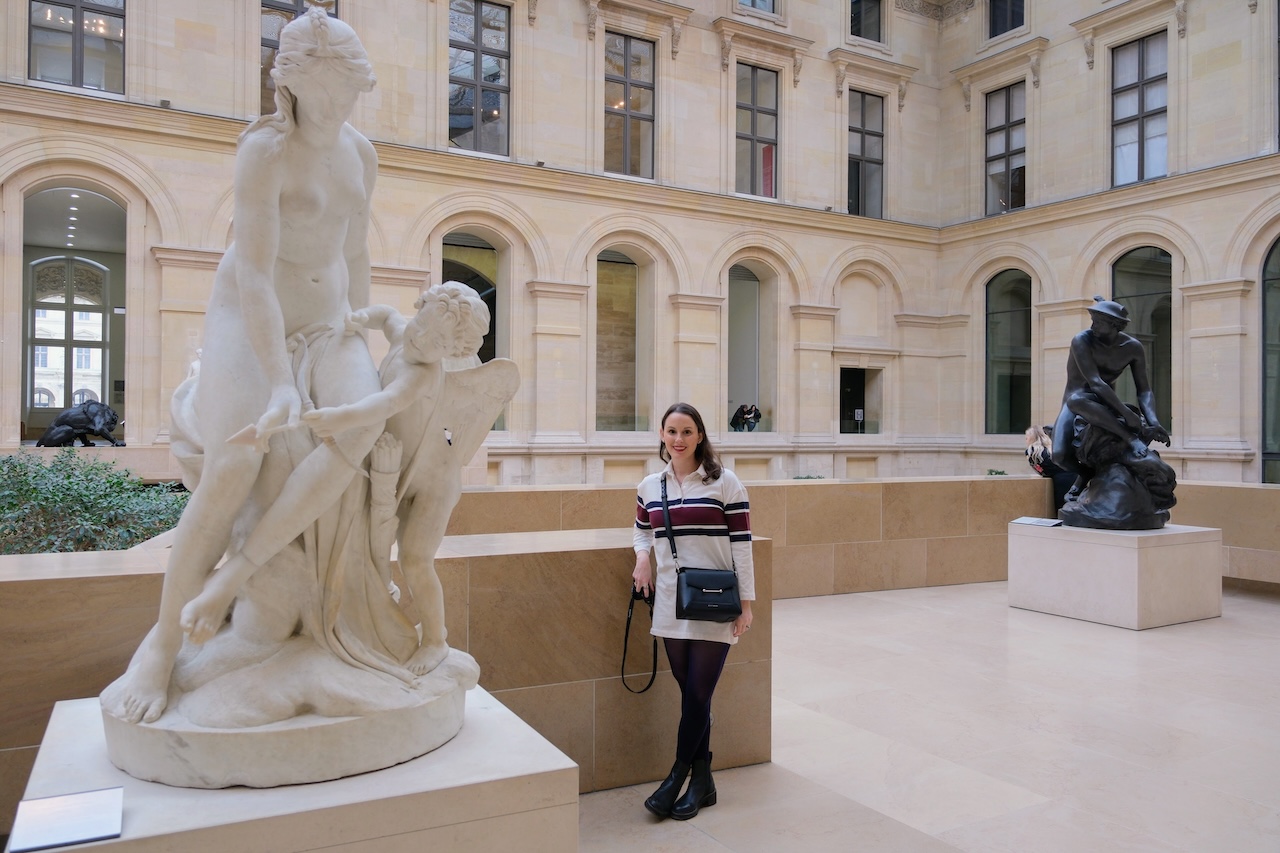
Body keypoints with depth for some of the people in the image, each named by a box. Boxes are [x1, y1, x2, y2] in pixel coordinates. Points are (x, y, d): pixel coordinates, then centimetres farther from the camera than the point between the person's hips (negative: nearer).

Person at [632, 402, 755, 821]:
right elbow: (642, 529, 24)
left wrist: (746, 601, -8)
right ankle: (702, 783, 25)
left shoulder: (725, 482, -6)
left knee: (698, 695, -1)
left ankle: (678, 776, 17)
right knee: (691, 693, 10)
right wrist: (642, 556, 2)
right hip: (671, 606, 4)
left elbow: (742, 543, -6)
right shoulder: (649, 487, 7)